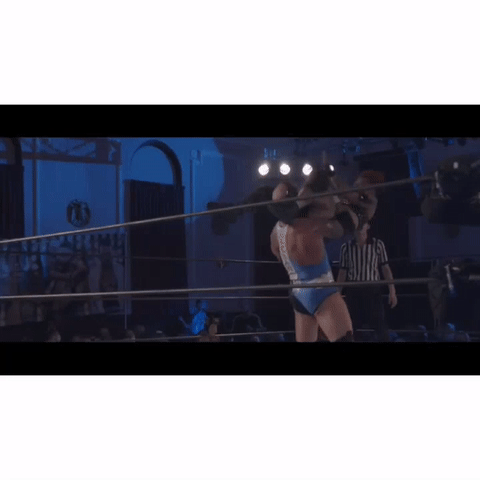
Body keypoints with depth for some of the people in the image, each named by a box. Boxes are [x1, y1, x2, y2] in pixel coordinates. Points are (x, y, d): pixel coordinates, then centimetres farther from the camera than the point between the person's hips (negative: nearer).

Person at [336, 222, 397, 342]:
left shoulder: (378, 245, -1)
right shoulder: (346, 248, 4)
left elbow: (385, 269, 0)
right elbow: (342, 273, 8)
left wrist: (392, 292, -6)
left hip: (373, 289, -2)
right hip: (353, 291, 2)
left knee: (380, 324, -6)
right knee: (354, 325, 5)